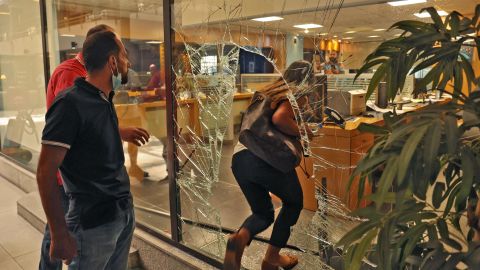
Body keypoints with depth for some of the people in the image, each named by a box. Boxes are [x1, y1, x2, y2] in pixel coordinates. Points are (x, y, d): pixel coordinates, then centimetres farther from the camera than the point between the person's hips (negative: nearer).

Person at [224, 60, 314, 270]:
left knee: (263, 213, 21)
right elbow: (279, 118, -17)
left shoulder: (270, 90, 26)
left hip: (239, 158, 7)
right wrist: (304, 133, -1)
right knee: (293, 202, 23)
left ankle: (240, 237, -11)